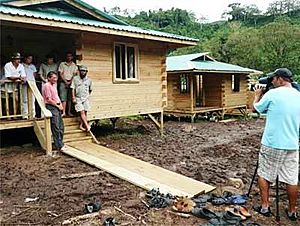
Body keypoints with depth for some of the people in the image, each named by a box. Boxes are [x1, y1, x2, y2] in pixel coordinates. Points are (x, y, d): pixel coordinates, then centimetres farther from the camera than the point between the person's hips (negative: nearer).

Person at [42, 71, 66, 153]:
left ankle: (61, 143, 21)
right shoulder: (47, 86, -10)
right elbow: (49, 99, -16)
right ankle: (59, 146, -3)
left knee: (61, 127, 11)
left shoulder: (53, 86, 19)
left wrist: (60, 104, 8)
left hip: (57, 107, 10)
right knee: (56, 128, -7)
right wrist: (57, 105, -9)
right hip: (51, 107, -10)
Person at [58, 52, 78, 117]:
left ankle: (69, 112, 8)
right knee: (63, 98, -7)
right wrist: (66, 82, -8)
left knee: (70, 98, 3)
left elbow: (74, 74, 2)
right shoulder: (62, 64, 7)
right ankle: (64, 112, -8)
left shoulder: (74, 65, 10)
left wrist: (70, 82, -9)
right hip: (63, 82, -1)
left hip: (71, 83, 1)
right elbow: (61, 74, 2)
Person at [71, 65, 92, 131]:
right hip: (78, 99, -3)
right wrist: (73, 98, -8)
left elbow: (90, 90, 20)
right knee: (82, 112, -14)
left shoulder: (89, 80, 7)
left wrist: (87, 95, 12)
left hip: (86, 99, 3)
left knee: (85, 112, -1)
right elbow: (73, 89, -1)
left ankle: (81, 125, 9)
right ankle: (87, 125, -20)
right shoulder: (75, 79, 1)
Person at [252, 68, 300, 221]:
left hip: (271, 144, -5)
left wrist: (257, 95, 22)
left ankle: (265, 207, 16)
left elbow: (256, 108, 2)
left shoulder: (273, 94, -11)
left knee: (264, 175, 11)